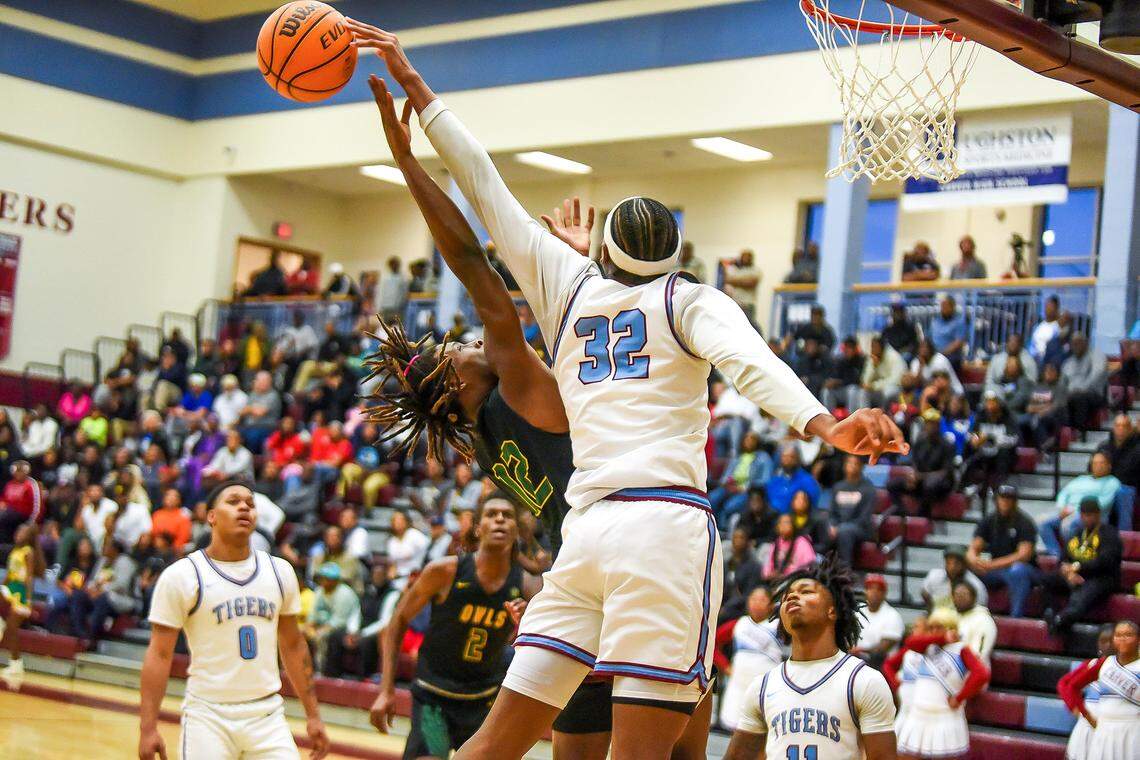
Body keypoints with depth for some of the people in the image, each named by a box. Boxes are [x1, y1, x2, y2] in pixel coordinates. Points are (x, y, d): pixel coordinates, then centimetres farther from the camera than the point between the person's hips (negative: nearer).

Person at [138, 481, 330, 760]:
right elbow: (159, 655, -6)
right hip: (208, 716, -4)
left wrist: (313, 715, 12)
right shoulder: (181, 576, -6)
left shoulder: (279, 571, 8)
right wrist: (148, 728, -13)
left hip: (267, 715, 4)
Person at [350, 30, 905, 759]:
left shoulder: (568, 282, 20)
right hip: (666, 521, -4)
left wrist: (411, 82, 34)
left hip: (586, 529, 4)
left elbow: (481, 179, 26)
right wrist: (825, 425, -27)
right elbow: (750, 362, -11)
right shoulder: (691, 300, 10)